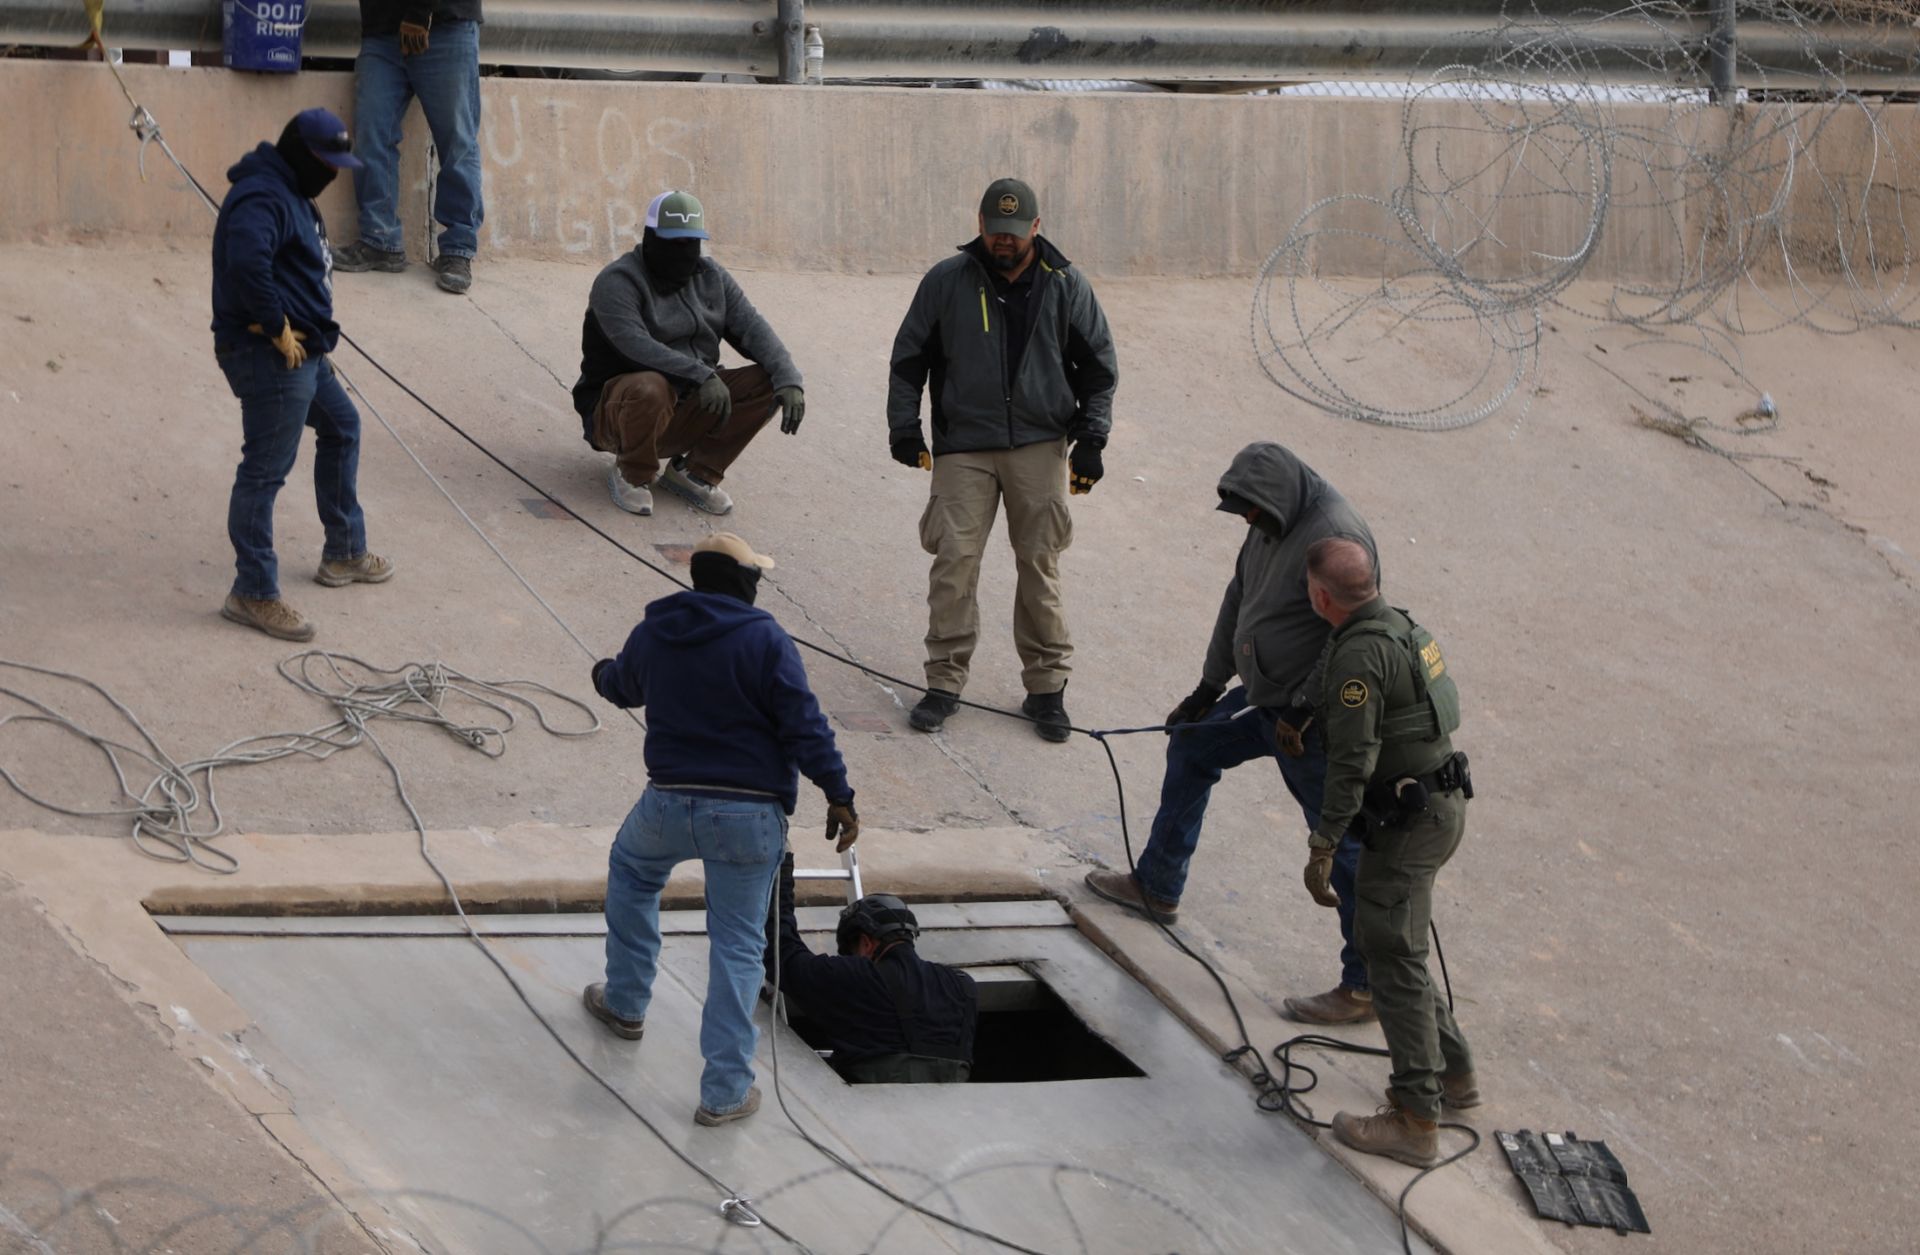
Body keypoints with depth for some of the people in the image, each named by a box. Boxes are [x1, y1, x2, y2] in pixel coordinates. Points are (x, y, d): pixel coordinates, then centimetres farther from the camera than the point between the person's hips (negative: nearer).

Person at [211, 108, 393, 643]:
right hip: (270, 356, -12)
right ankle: (253, 593, -2)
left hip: (302, 351, 12)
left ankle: (344, 553, 41)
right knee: (265, 468, -7)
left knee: (341, 427, 27)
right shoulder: (262, 198, -20)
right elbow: (246, 265, -36)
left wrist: (313, 331, 11)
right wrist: (278, 328, -26)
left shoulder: (290, 194, 15)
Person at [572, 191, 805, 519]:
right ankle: (631, 475, -9)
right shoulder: (617, 283, -14)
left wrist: (789, 379, -22)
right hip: (618, 413, -6)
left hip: (690, 411, 6)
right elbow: (636, 345, -30)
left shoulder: (711, 277, 7)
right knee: (650, 388, -40)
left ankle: (695, 472, 0)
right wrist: (702, 376, -40)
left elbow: (752, 329, -4)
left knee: (766, 383, -12)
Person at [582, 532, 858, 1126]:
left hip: (668, 806, 3)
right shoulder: (765, 641, -10)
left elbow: (623, 687, 28)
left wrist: (604, 674, 53)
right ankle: (726, 1089, 1)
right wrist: (839, 795, -8)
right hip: (750, 815, -3)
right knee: (737, 947, 4)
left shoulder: (652, 635, 6)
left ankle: (626, 1003, 42)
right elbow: (805, 725, -15)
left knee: (631, 870, 36)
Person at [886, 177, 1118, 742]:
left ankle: (1046, 686, 9)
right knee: (954, 560, -8)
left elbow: (1098, 367, 11)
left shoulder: (1065, 285, 4)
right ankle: (945, 682, 1)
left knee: (1040, 565, 1)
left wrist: (1090, 437, 2)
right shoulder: (947, 281, 2)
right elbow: (909, 357, 10)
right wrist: (905, 429, 4)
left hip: (1041, 446, 0)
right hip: (963, 447, 0)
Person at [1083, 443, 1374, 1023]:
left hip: (1313, 718, -11)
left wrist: (1303, 711, -24)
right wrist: (1209, 688, 20)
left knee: (1340, 843, -7)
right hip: (1266, 698, 11)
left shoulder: (1336, 537, -25)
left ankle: (1364, 986, -3)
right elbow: (1238, 602, 18)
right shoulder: (1270, 528, 5)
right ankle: (1157, 886, 42)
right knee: (1191, 747, 26)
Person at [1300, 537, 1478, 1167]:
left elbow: (1352, 762, -24)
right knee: (1383, 942, 22)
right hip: (1444, 802, 10)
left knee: (1393, 959, -6)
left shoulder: (1358, 656, -21)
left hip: (1407, 822, -10)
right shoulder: (1403, 628, 10)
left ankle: (1415, 1121, -6)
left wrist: (1321, 847, -19)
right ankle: (1452, 1073, 29)